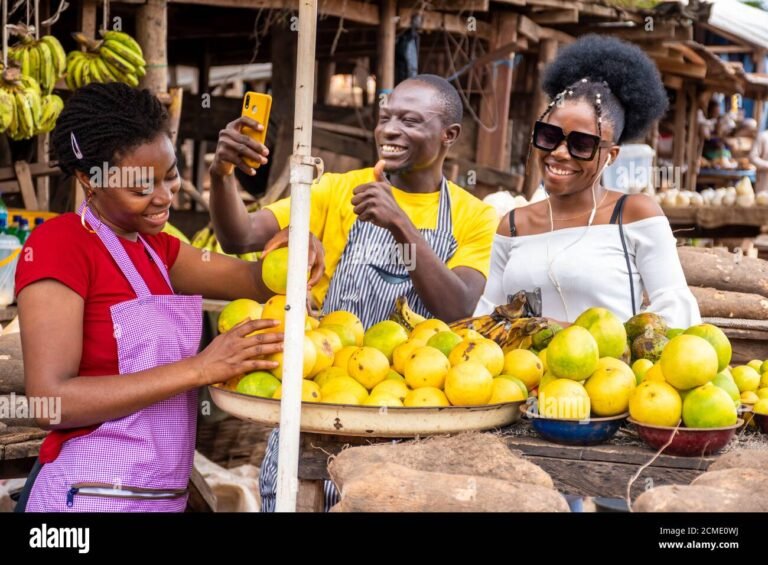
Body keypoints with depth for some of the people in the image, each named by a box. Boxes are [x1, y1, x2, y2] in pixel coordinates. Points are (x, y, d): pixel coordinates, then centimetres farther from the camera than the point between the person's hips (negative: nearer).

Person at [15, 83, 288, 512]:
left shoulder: (155, 248, 13)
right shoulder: (59, 244, -13)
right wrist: (199, 369, -25)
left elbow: (254, 280, 6)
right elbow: (52, 400, -22)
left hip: (162, 495, 8)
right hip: (91, 495, -8)